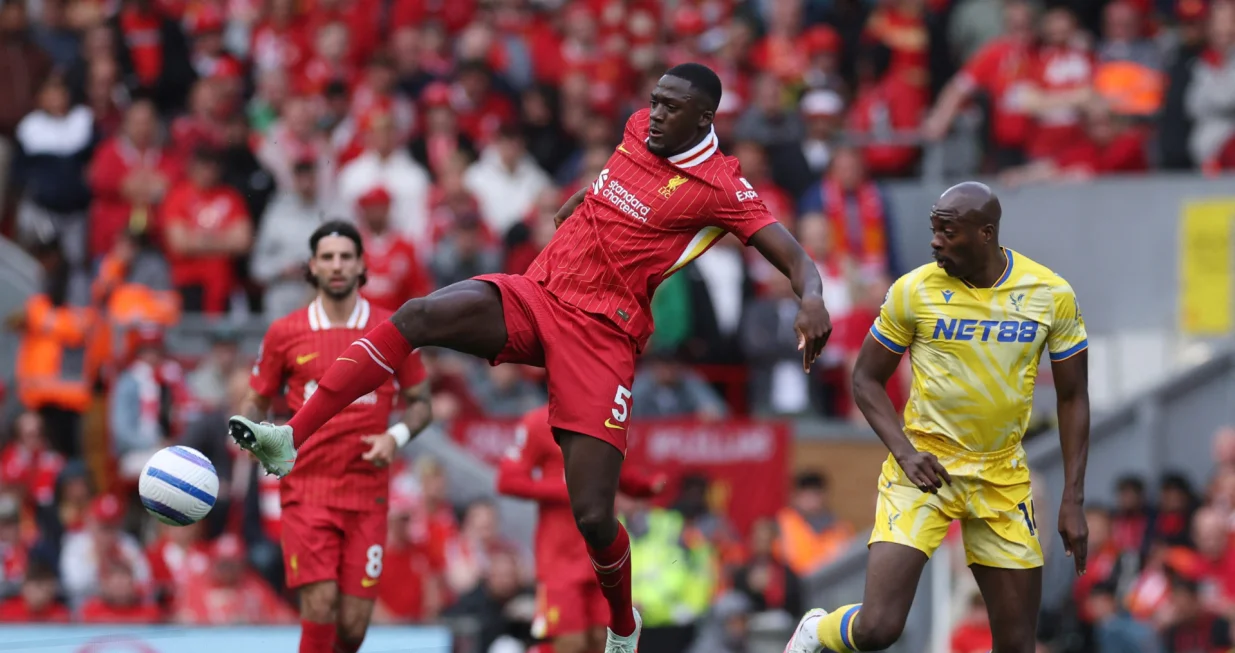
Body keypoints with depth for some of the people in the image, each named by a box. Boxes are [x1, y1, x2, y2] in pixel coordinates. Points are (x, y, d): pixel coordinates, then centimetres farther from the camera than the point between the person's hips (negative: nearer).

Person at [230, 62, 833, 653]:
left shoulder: (719, 188, -8)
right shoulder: (640, 130, 10)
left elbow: (792, 255, -15)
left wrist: (811, 297, -34)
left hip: (602, 334, -5)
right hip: (536, 294, 5)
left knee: (593, 517, -11)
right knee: (419, 316, -25)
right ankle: (291, 439, -30)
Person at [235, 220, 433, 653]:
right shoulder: (284, 333, 5)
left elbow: (420, 402, 13)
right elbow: (257, 400, 14)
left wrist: (397, 436, -7)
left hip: (366, 493, 1)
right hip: (307, 490, -1)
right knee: (320, 608, -16)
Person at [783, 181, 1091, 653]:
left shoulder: (1051, 294, -4)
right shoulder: (914, 290, -8)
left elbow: (1073, 398, 5)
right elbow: (867, 379, 2)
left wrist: (1073, 500, 0)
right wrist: (904, 450, -14)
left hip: (1003, 479, 2)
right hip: (925, 469, -2)